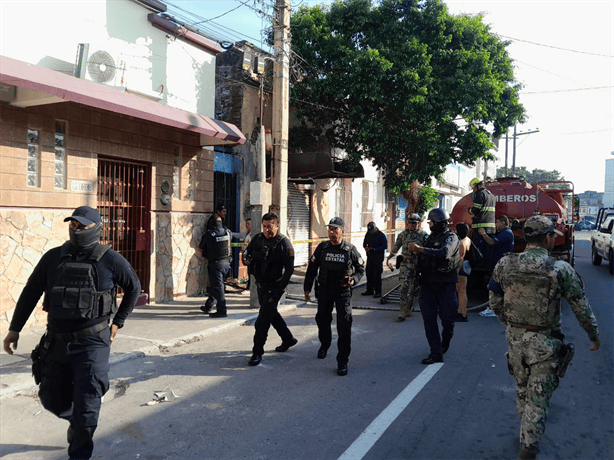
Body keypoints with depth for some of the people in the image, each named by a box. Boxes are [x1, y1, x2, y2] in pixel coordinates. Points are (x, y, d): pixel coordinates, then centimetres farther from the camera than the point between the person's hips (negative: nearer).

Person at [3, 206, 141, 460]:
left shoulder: (111, 260, -7)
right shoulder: (53, 258, 2)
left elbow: (134, 288, 6)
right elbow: (30, 293, 11)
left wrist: (117, 322, 5)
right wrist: (14, 329, 10)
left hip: (92, 343, -4)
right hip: (57, 341, 4)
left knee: (85, 407, -2)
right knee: (52, 399, 17)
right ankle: (77, 421, 48)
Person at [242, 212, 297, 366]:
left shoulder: (284, 243, -16)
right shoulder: (258, 238, 2)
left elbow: (289, 269, -18)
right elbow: (247, 251, 18)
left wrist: (278, 291, -22)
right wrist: (246, 258, -9)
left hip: (273, 287, -7)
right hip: (261, 285, 7)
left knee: (262, 321, -8)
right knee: (271, 314, 21)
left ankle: (257, 352, 5)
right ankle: (288, 339, 40)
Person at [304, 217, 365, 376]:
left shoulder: (350, 249, -7)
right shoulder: (322, 247, -2)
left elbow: (361, 268, 4)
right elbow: (312, 268, 6)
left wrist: (353, 279, -15)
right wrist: (307, 288, 7)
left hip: (343, 291, -3)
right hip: (325, 290, 3)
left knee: (344, 326, -7)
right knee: (322, 321, 17)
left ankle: (342, 361, 5)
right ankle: (324, 345, 47)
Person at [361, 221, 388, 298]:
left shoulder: (381, 235, -8)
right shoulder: (368, 234, 9)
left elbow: (385, 246, -13)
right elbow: (364, 243, 21)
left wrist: (375, 249, -22)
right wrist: (366, 247, -3)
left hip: (378, 257, -6)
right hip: (370, 256, 6)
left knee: (377, 275, -6)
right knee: (369, 274, 8)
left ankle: (378, 292, 1)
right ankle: (369, 290, 20)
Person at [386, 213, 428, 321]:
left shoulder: (424, 235, 2)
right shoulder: (403, 234, 7)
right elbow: (396, 247, 18)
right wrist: (389, 257, 24)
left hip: (418, 265, 0)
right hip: (406, 264, 0)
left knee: (413, 288, 9)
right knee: (404, 287, -10)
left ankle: (408, 309, 24)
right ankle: (402, 312, -8)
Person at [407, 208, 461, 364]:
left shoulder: (451, 237, -9)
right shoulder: (431, 237, 14)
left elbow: (444, 253, -30)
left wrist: (420, 249, -28)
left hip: (445, 283, -6)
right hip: (428, 283, 6)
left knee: (447, 317, 4)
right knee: (429, 318, 0)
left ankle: (445, 344, 33)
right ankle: (436, 353, 4)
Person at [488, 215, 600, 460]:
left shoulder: (504, 265, -6)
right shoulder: (561, 269, -15)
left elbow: (495, 301, 4)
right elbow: (582, 308, -6)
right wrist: (594, 336, 10)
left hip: (515, 338, 4)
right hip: (544, 343, -4)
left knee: (522, 389, 24)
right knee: (538, 396, 9)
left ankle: (527, 433, 44)